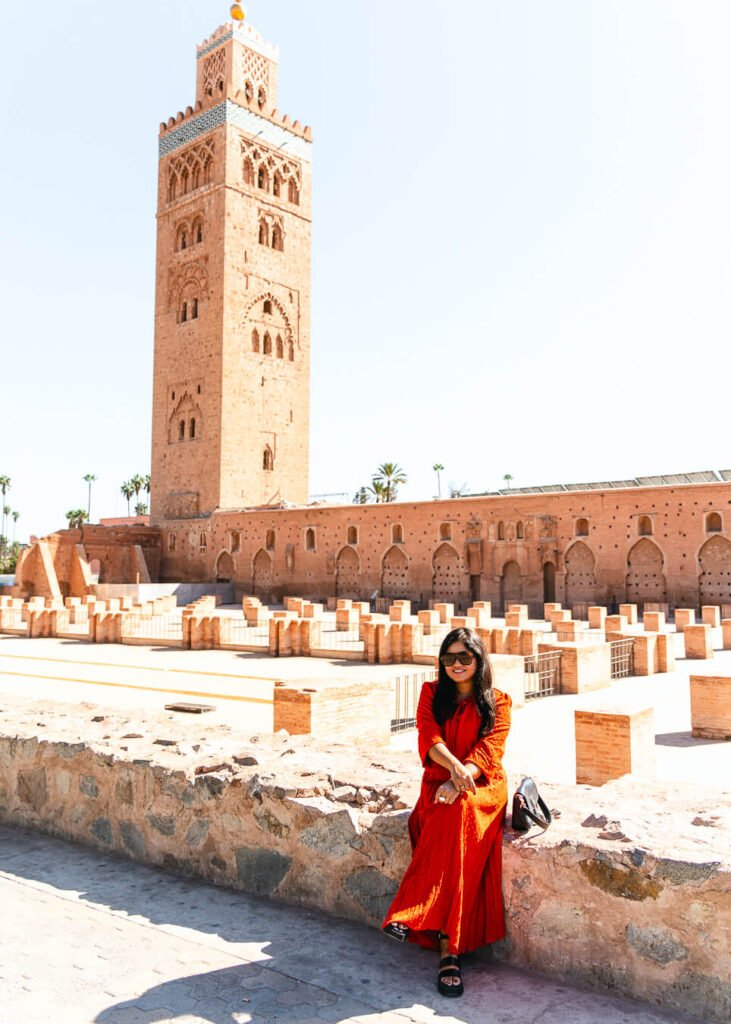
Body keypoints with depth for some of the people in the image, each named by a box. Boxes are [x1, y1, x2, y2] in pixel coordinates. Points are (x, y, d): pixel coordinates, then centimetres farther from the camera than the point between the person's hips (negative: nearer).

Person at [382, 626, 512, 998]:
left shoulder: (498, 702, 6)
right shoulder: (431, 693, 10)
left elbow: (490, 749, -8)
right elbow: (429, 738, -4)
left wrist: (458, 783, -26)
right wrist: (454, 766, -26)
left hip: (483, 787, -1)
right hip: (439, 784, 1)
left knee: (459, 813, -36)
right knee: (451, 820, -33)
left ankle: (412, 914, -34)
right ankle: (449, 948, -34)